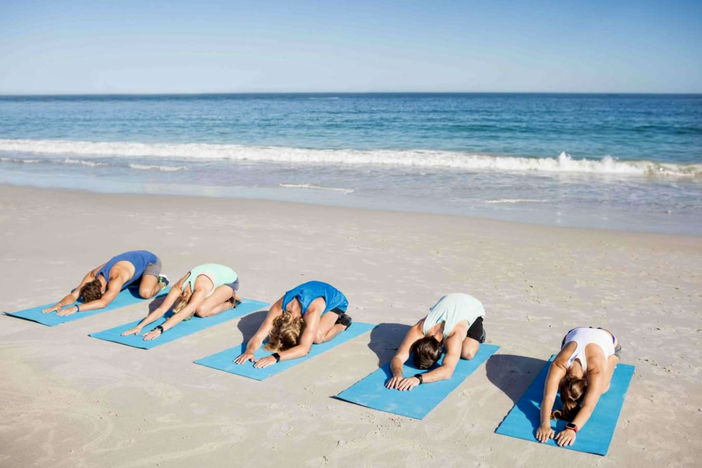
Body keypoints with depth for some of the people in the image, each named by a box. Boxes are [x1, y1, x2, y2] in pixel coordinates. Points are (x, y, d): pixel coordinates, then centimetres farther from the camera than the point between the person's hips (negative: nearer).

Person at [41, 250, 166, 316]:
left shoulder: (116, 278, -45)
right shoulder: (92, 276, -22)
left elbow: (102, 303, -54)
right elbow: (74, 295, -23)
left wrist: (76, 308, -61)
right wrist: (60, 304, -45)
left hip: (150, 260, -7)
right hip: (135, 259, 7)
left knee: (145, 293, -30)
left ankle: (160, 282, 4)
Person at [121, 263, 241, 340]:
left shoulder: (200, 289, -42)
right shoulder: (179, 287, -25)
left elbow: (182, 314, -52)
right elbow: (161, 309, -31)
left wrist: (159, 330, -62)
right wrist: (140, 326, -45)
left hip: (230, 279, -7)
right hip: (216, 273, 7)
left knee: (201, 310, -26)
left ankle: (230, 302, 1)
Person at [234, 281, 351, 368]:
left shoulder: (312, 311, -47)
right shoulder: (278, 309, -34)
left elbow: (304, 349, -54)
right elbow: (258, 337, -37)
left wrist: (275, 357, -67)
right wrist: (249, 350, -60)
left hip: (335, 300, -5)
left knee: (316, 337, -29)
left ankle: (343, 323, 0)